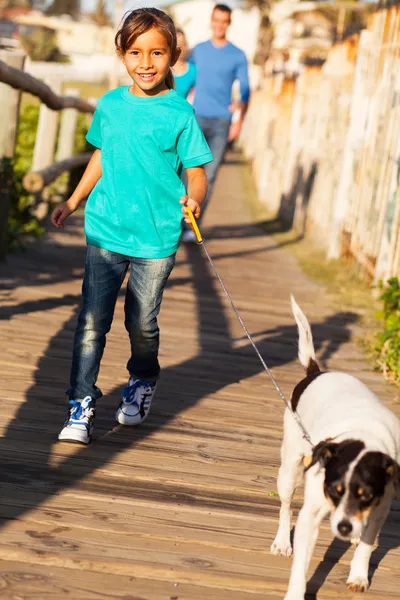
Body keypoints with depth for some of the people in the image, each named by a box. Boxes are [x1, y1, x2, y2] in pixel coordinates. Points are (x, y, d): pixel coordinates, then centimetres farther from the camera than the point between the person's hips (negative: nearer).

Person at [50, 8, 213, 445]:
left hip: (156, 237, -2)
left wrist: (194, 196, -25)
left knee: (142, 324, 10)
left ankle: (142, 383, 37)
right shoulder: (110, 105, 5)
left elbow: (195, 170, -4)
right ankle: (81, 406, 3)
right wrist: (73, 201, 24)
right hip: (106, 230, 2)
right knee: (91, 322, -3)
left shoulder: (179, 113, -5)